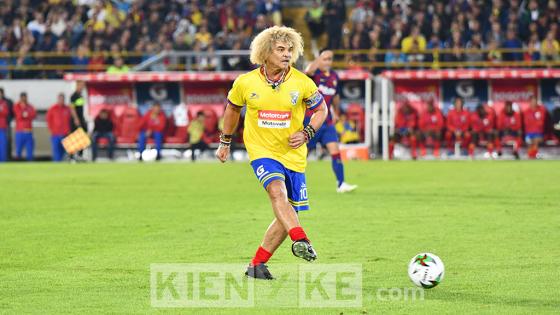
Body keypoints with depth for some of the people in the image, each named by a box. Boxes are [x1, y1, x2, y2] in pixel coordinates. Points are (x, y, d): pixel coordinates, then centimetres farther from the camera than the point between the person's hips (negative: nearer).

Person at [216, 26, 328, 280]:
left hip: (293, 154, 2)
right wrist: (225, 142, 20)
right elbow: (232, 108, 12)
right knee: (277, 191, -31)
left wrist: (306, 133, -10)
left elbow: (321, 109, 7)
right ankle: (301, 241, -47)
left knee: (288, 214, 4)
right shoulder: (246, 83, -7)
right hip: (261, 150, -2)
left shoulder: (302, 83, -8)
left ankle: (257, 265, 16)